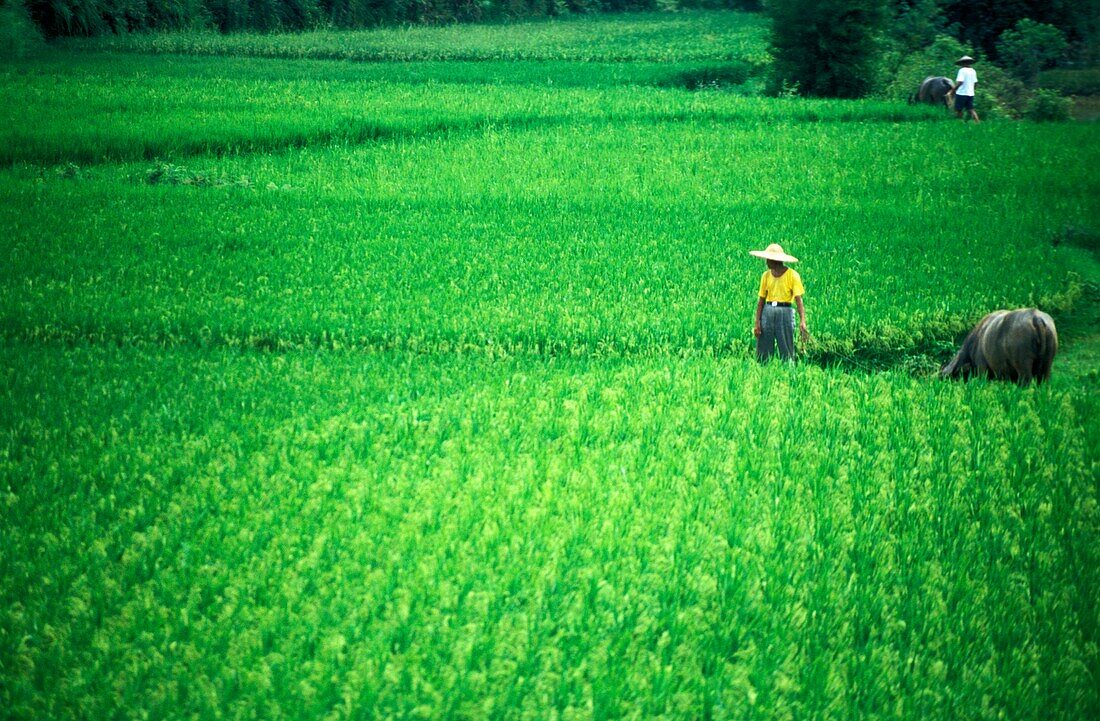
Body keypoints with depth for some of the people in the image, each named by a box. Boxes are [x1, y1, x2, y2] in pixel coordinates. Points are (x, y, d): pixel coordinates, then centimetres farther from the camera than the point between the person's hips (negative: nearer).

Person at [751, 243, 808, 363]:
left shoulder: (792, 275, -5)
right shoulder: (766, 275, 8)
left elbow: (798, 299, -12)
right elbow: (761, 300, 9)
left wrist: (803, 321, -24)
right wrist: (757, 322, -1)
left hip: (785, 312, -4)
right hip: (767, 312, 4)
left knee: (787, 353, -1)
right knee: (762, 353, 4)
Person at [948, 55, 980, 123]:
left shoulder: (962, 70, -12)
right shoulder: (973, 71, 9)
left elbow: (959, 82, -22)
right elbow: (975, 83, 14)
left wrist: (952, 91, -18)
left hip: (961, 93, -7)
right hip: (970, 94, 7)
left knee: (958, 110, 4)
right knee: (971, 110, 7)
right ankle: (977, 122, -3)